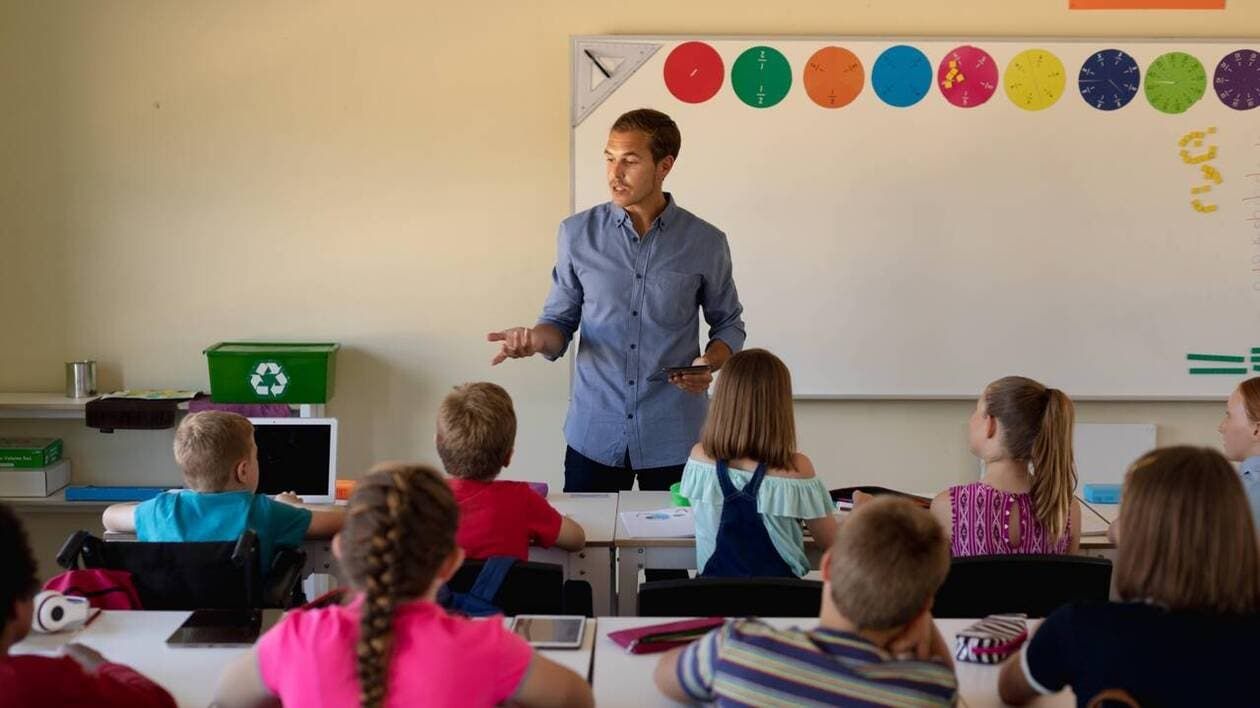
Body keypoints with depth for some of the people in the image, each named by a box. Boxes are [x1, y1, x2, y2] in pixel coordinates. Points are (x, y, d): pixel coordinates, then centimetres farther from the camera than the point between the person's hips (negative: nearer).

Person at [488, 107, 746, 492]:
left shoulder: (706, 243, -2)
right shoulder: (578, 234, -1)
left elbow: (729, 324, 9)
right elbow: (561, 321, 5)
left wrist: (709, 363, -11)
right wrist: (534, 338, -16)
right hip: (593, 435, 1)